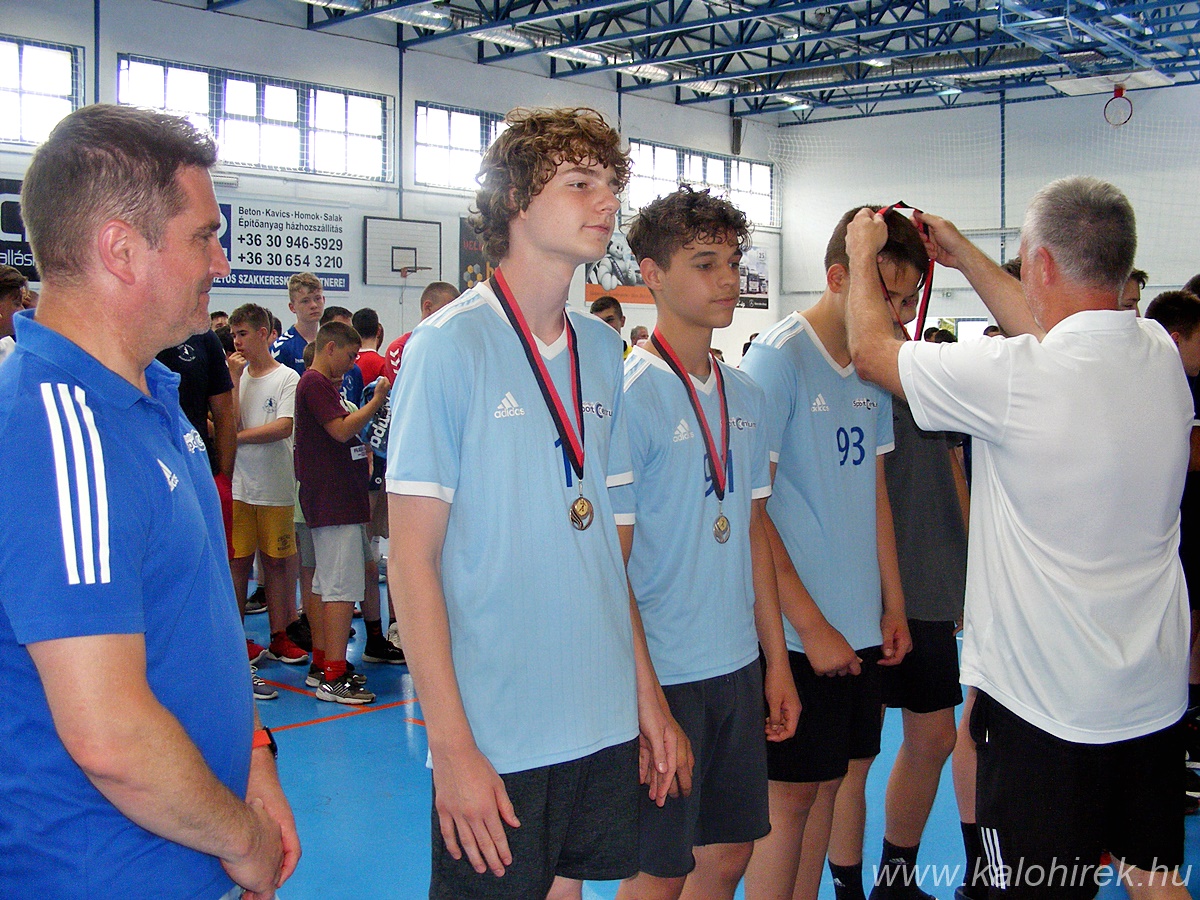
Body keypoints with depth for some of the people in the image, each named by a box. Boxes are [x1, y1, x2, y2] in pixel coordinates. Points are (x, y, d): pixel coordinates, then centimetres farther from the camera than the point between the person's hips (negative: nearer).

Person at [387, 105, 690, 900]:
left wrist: (649, 693, 10)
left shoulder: (603, 351, 7)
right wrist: (452, 745, -15)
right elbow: (412, 559, -12)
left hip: (606, 722, 6)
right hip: (496, 736, -6)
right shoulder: (449, 345, -11)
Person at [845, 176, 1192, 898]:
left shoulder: (1018, 377, -22)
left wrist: (864, 254, 11)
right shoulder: (1161, 354, 0)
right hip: (1157, 693, 7)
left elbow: (873, 349, -7)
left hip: (1048, 705, -7)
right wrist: (965, 256, 29)